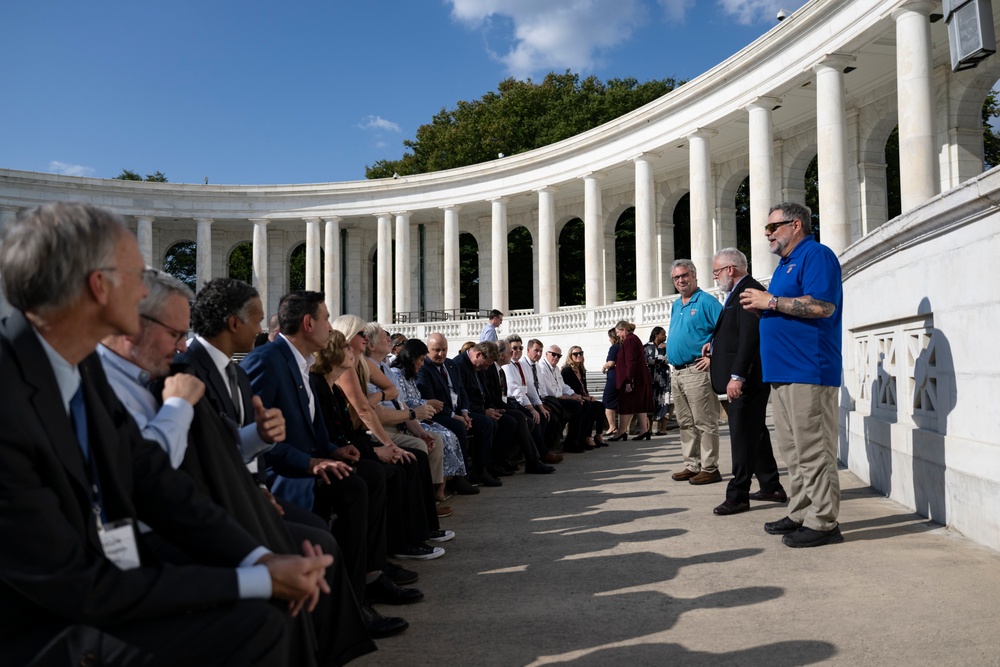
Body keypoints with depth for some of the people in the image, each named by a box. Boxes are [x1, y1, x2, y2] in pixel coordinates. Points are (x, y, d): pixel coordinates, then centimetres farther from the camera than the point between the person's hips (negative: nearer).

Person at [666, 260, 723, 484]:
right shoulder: (676, 306, 18)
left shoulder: (706, 302, -7)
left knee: (705, 423, -5)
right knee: (685, 423, 12)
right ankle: (692, 466, 20)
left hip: (696, 371, -9)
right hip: (676, 372, 9)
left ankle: (709, 468, 0)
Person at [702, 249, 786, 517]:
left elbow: (749, 337, -23)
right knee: (755, 432, 17)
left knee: (743, 436, -5)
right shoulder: (740, 292, 17)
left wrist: (736, 377, -26)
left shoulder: (748, 291, -16)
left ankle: (738, 495, 0)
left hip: (746, 378, -11)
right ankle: (771, 487, 26)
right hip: (746, 379, 11)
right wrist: (715, 344, 9)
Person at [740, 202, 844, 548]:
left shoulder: (816, 255, -7)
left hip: (808, 370, -10)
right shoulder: (786, 264, 23)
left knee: (813, 451, -6)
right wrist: (759, 307, 9)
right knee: (792, 450, 14)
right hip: (784, 372, 10)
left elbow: (822, 305, -21)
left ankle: (823, 522, 1)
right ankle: (800, 514, 22)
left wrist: (771, 301, -15)